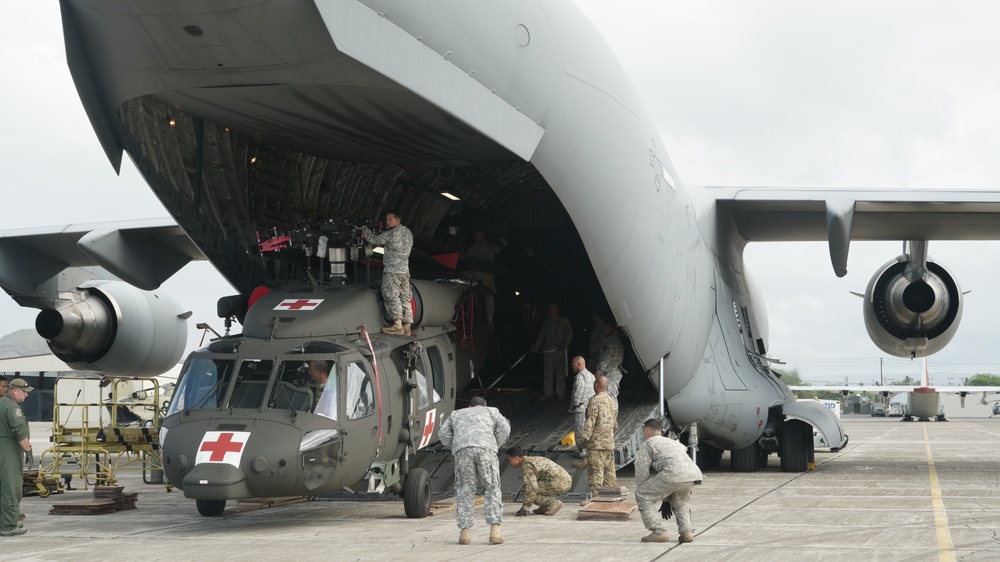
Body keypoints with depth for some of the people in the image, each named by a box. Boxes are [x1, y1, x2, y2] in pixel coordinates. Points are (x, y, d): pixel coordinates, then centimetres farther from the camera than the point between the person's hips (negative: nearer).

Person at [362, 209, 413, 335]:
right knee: (404, 298, 6)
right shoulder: (408, 233, 16)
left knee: (392, 296, -10)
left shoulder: (391, 233, -10)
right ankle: (407, 325, 2)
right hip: (405, 270, 8)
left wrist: (365, 230, 16)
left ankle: (397, 325, -19)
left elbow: (374, 240, -1)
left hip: (392, 270, -8)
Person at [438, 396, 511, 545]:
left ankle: (465, 531, 2)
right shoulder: (492, 411, 32)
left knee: (464, 490, 8)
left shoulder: (456, 414, 36)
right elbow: (504, 428, 15)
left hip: (462, 450, 1)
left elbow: (443, 432, 20)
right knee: (492, 488, 6)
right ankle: (495, 529, -4)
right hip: (486, 448, -1)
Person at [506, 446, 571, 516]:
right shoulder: (534, 460, 21)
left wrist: (525, 508, -15)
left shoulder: (527, 466, -11)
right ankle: (546, 506, 12)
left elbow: (532, 488, -20)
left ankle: (554, 503, -7)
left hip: (559, 484, -10)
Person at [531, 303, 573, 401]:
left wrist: (563, 347, -11)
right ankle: (548, 393, 5)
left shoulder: (564, 321, 6)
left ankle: (560, 393, 1)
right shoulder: (546, 322, 18)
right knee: (548, 373, 2)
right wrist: (535, 348, 10)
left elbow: (569, 334, 0)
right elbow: (541, 336, 19)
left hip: (559, 351, -4)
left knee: (560, 372, -4)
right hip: (547, 350, 4)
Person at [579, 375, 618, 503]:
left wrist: (584, 437, -11)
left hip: (596, 443, -8)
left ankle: (595, 496, -6)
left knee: (596, 471, -6)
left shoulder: (595, 401, -14)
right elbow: (615, 422, 18)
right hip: (610, 442, 8)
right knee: (609, 470, 13)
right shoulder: (611, 401, 10)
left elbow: (590, 422, -16)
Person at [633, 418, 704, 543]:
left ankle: (658, 532, 4)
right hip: (695, 474, 7)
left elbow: (641, 473, 13)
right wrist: (666, 502, 46)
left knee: (642, 495, 11)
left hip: (674, 475, -7)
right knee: (679, 503, 34)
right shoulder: (673, 443, 39)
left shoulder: (647, 444, 18)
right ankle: (687, 532, 15)